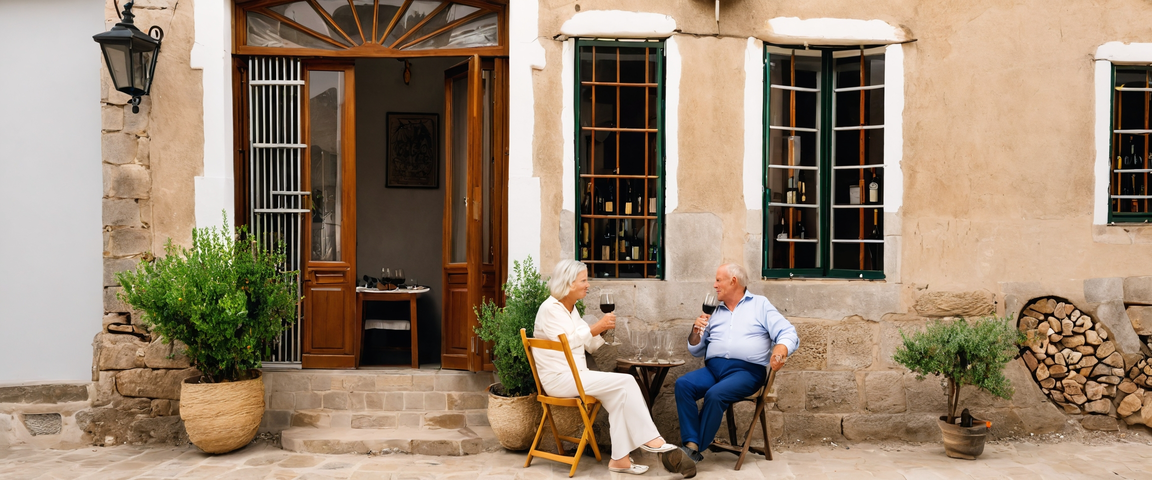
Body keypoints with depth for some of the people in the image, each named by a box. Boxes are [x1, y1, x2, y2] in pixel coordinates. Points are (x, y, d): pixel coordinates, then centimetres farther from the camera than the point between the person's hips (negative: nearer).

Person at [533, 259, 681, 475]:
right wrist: (597, 326, -19)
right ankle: (649, 438, -6)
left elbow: (590, 345, 16)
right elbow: (567, 342, -21)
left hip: (574, 375, 8)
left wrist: (604, 328, -1)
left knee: (619, 395, -15)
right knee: (625, 381, -17)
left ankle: (619, 458, -15)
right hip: (559, 378, -8)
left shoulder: (571, 309, 16)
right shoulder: (550, 309, -11)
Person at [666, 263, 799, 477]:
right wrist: (695, 331, 4)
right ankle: (691, 444, -33)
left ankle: (694, 452, -26)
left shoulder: (760, 304, 11)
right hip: (713, 368, 5)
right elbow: (696, 351, 25)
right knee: (683, 384, -25)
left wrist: (781, 348, -26)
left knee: (715, 395, -33)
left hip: (746, 370, -4)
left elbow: (788, 333, -2)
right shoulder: (715, 312, 23)